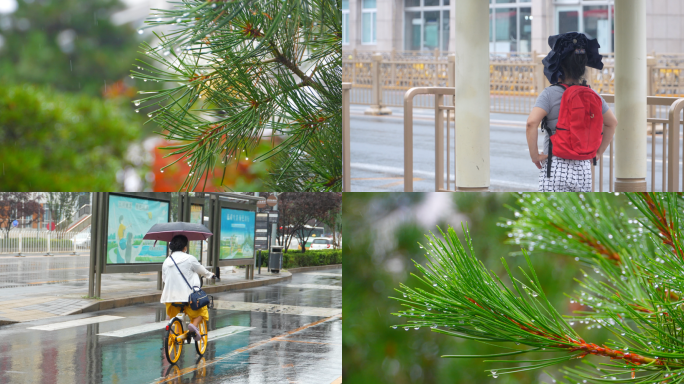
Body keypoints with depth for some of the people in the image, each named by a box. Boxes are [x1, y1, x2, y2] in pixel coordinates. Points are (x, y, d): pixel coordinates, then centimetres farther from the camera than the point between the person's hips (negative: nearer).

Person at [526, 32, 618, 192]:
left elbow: (532, 122, -23)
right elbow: (612, 123, 20)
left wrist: (534, 154, -13)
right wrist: (598, 152, 22)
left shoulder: (550, 94, -9)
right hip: (584, 168, 5)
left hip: (556, 167, -5)